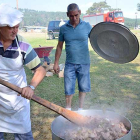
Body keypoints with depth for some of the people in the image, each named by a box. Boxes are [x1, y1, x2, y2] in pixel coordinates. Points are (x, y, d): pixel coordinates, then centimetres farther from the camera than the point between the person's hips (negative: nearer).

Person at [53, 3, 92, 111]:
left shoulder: (87, 26, -2)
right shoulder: (63, 28, 1)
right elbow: (59, 46, 6)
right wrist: (56, 63, 5)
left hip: (84, 63, 0)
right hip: (70, 64, 0)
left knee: (83, 87, 12)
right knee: (68, 88, 6)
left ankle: (80, 108, 32)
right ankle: (68, 109, 27)